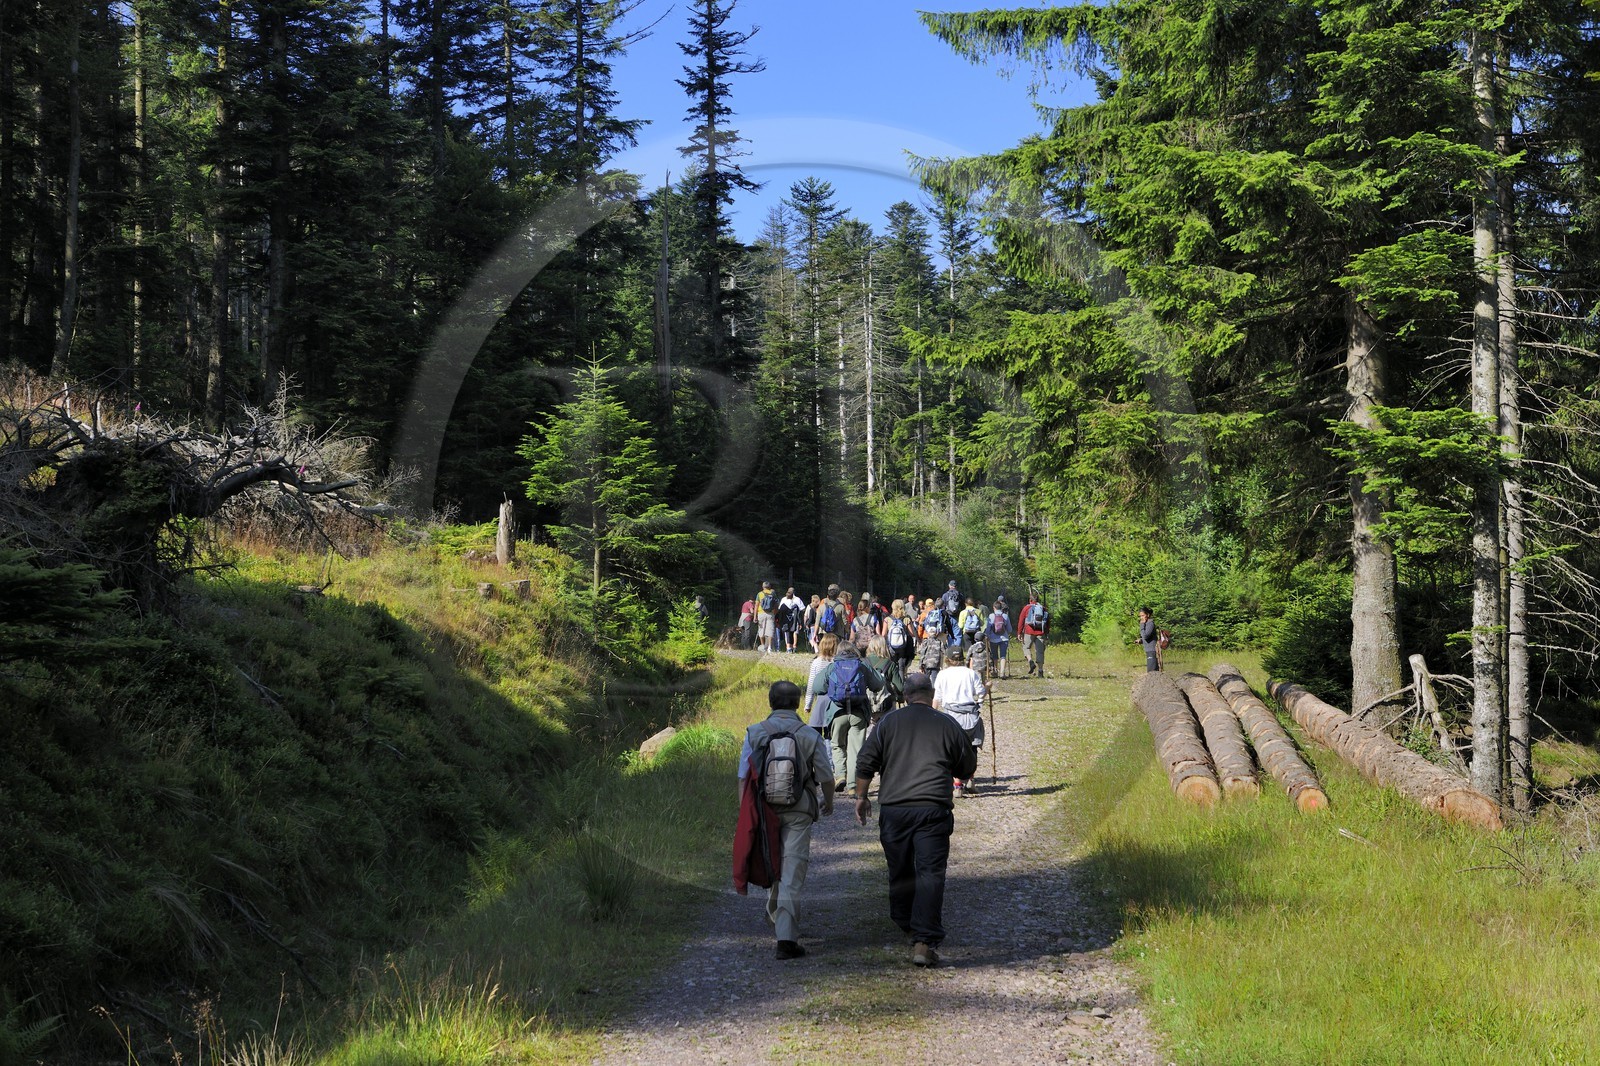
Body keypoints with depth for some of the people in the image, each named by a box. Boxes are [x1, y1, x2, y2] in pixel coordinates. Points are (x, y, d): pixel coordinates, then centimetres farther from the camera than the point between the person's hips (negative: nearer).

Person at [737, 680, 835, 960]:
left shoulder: (754, 733, -2)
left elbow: (743, 777, -2)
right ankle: (786, 937, -11)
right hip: (798, 811, -2)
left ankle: (775, 915, 42)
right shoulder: (810, 736, -4)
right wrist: (828, 803, 21)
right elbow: (826, 776, 2)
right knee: (792, 869, -4)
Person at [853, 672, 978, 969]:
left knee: (900, 871, 16)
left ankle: (905, 925, 32)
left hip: (894, 808, 1)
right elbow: (967, 769, 15)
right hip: (933, 809, -1)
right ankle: (924, 942, -12)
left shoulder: (889, 722, 6)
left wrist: (861, 797, 15)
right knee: (930, 874, -4)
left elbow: (865, 763, 3)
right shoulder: (947, 724, 7)